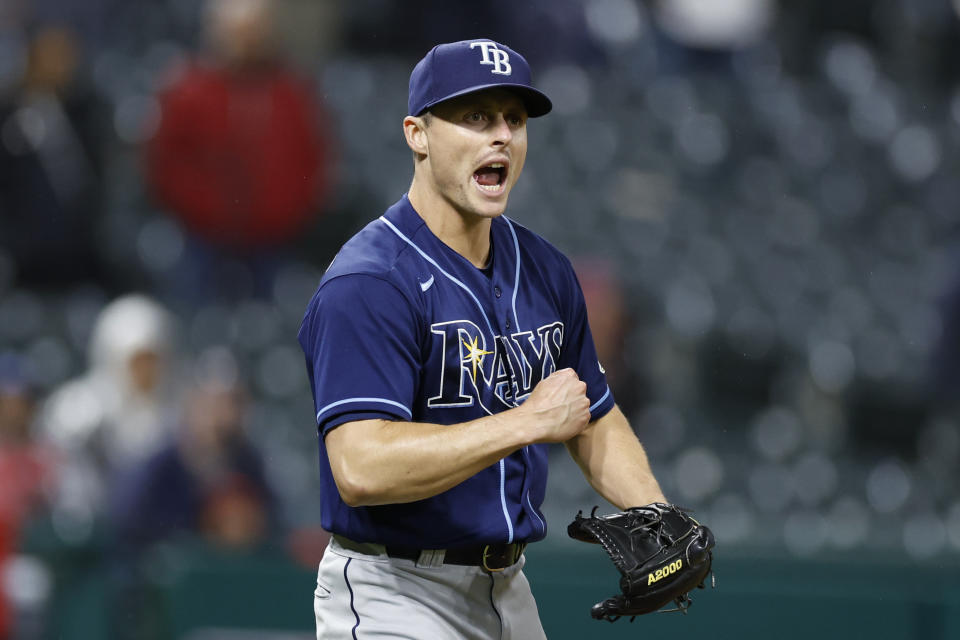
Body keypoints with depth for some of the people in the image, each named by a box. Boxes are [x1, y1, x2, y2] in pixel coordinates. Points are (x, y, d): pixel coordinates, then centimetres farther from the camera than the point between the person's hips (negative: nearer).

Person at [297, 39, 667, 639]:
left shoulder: (544, 269, 9)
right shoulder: (367, 284, -17)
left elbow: (595, 420, 21)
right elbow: (361, 470, -29)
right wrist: (530, 419, -23)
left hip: (509, 589, 8)